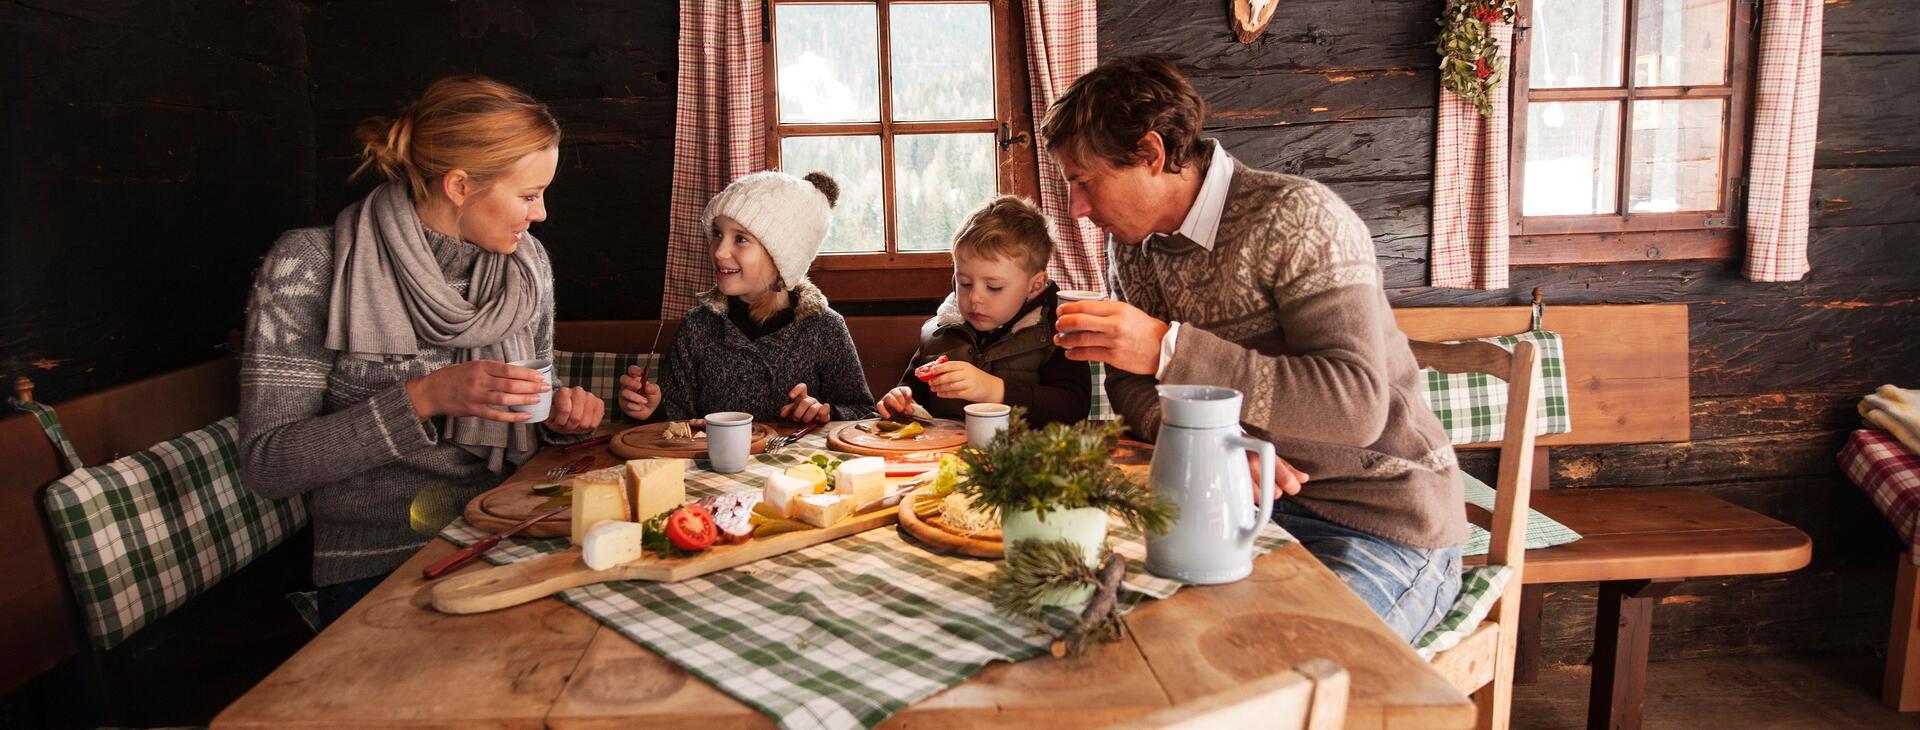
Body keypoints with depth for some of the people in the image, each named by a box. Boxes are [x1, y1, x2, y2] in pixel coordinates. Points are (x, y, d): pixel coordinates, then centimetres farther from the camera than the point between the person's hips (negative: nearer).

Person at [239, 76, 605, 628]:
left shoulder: (526, 262, 6)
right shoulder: (311, 265, -9)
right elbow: (265, 465, -11)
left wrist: (558, 420, -4)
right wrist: (422, 398, -22)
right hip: (377, 575, -5)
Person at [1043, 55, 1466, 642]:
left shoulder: (1296, 219, -19)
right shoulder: (1131, 243, 5)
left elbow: (1356, 403, -28)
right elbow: (1132, 386, 7)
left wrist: (1170, 349, -32)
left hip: (1381, 524, -6)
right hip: (1254, 502, 6)